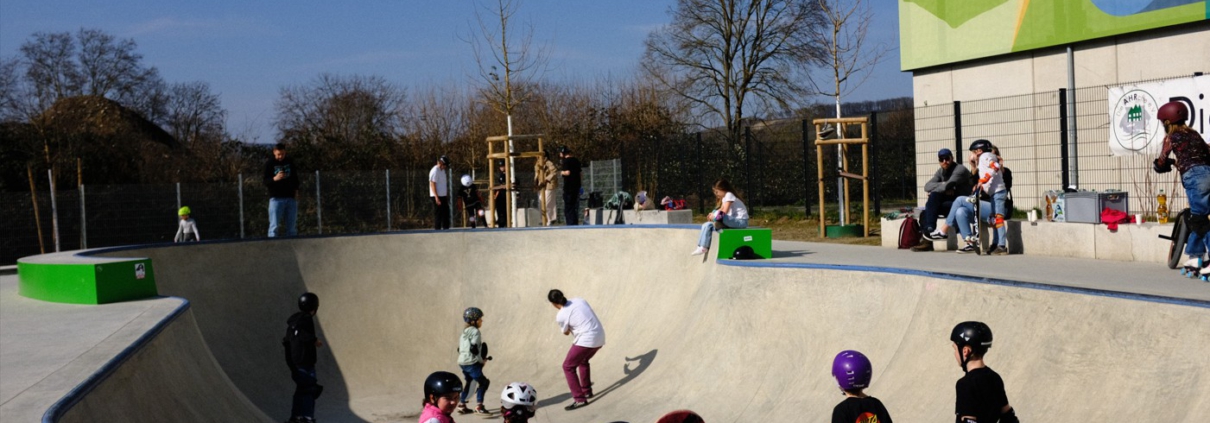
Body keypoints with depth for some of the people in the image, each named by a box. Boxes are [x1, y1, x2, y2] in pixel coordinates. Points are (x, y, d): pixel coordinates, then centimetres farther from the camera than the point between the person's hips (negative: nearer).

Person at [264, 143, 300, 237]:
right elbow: (266, 182, -5)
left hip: (291, 198, 4)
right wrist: (275, 178, -24)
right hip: (276, 198, -4)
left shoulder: (290, 162, 10)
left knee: (291, 226, 7)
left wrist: (296, 189, 9)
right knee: (274, 226, -8)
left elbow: (295, 177, 22)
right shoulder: (269, 164, -1)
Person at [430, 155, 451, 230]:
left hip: (443, 196, 9)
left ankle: (446, 227, 18)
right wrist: (437, 198, -22)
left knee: (446, 213, 12)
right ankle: (437, 228, -2)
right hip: (437, 196, -9)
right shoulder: (435, 171, -15)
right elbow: (432, 184, -19)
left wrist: (447, 195, 18)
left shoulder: (442, 170, 15)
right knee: (438, 213, -6)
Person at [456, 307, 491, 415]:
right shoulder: (475, 331, -11)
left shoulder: (464, 332, 16)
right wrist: (481, 360, -8)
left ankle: (462, 405, 25)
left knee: (469, 382, 22)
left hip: (462, 362, 9)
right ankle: (479, 406, -13)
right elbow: (473, 348, -19)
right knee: (483, 382, -5)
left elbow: (459, 348, 19)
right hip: (472, 363, -9)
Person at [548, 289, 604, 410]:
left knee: (568, 367, 6)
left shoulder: (561, 316, -8)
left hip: (586, 340, -8)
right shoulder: (579, 300, 8)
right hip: (599, 337, 8)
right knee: (583, 361, 31)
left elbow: (566, 333, 11)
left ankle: (579, 399, -1)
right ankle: (586, 391, 39)